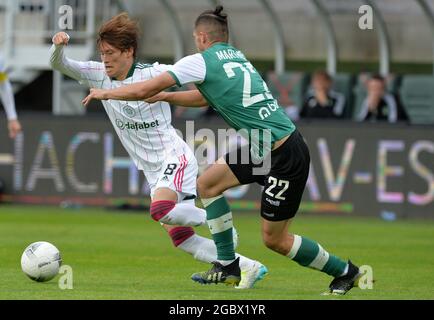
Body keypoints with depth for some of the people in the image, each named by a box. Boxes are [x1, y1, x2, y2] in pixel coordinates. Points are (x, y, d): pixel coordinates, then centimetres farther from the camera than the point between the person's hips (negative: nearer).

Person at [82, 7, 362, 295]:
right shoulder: (237, 57, 14)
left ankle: (345, 272, 14)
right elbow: (206, 97, 33)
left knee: (274, 239, 0)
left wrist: (105, 93, 9)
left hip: (285, 156, -9)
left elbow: (144, 90, -6)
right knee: (208, 183, 11)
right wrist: (166, 96, 32)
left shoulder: (201, 61, -10)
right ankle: (228, 266, 15)